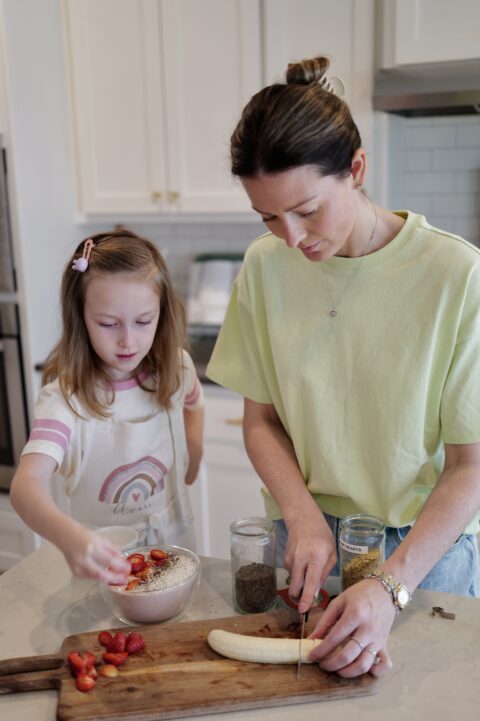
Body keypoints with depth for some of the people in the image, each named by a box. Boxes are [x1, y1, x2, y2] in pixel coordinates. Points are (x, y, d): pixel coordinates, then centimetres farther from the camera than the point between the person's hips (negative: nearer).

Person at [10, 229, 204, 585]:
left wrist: (192, 457, 3)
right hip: (100, 563, -3)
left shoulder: (175, 369, -8)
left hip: (174, 547, 3)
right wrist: (69, 537, -53)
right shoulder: (65, 399, -22)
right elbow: (27, 483, -36)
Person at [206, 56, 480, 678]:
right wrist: (304, 516, -14)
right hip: (310, 538, 3)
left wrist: (391, 585, -24)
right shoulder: (265, 265, -8)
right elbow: (261, 419, 0)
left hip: (425, 543, -2)